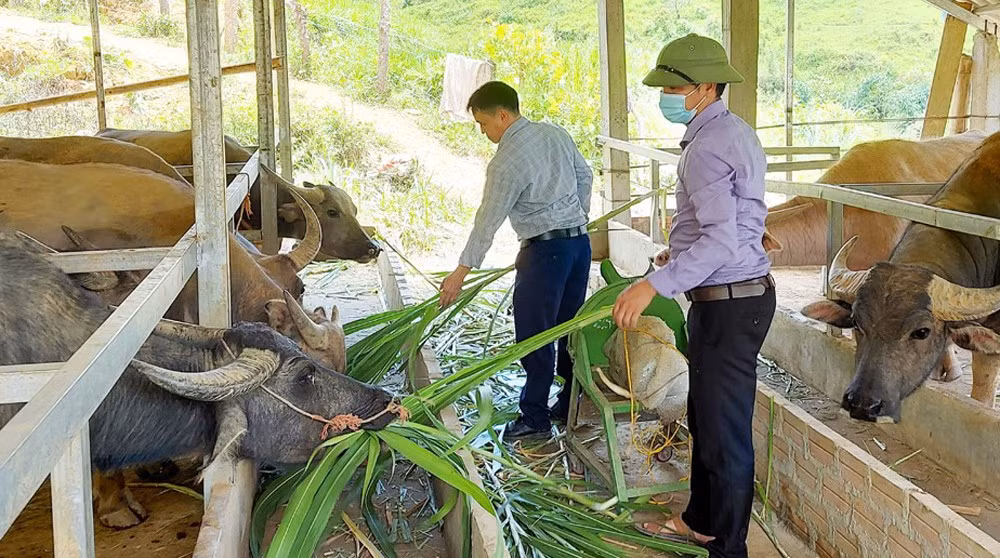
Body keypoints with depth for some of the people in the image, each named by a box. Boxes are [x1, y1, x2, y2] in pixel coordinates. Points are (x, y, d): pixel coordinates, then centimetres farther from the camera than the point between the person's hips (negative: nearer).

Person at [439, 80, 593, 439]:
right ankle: (573, 404, 24)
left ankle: (535, 416, 7)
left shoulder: (507, 161, -16)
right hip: (580, 240, 9)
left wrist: (461, 272, -7)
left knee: (533, 334, 1)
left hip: (545, 248, -8)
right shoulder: (555, 134, 7)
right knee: (569, 325, 16)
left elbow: (488, 221, -14)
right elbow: (585, 176, 17)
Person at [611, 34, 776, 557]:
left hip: (728, 303, -11)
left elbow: (721, 239, -30)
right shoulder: (735, 131, 12)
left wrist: (655, 285, -34)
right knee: (704, 417, 22)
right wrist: (680, 257, 33)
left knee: (724, 433, -1)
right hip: (733, 295, 11)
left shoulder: (707, 147, -20)